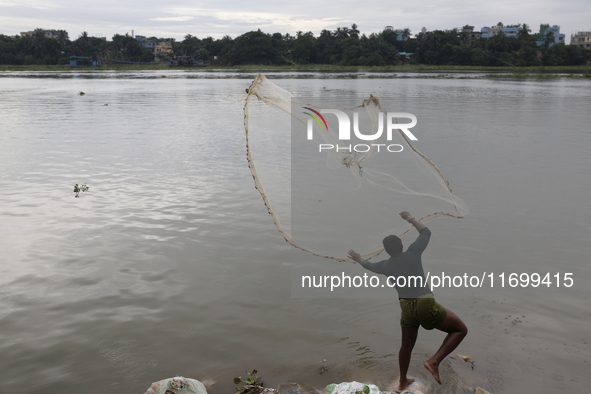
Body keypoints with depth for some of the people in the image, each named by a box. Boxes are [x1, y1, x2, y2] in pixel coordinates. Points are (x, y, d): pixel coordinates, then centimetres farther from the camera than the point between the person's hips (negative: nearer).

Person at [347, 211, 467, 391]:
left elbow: (369, 265, 35)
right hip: (426, 305, -5)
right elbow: (426, 232, 14)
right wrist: (410, 219, 25)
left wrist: (358, 259, 55)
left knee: (406, 345, 26)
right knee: (460, 329, 10)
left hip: (406, 309, 5)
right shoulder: (412, 253, 1)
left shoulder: (386, 265, 13)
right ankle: (434, 361, -2)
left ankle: (403, 381, 41)